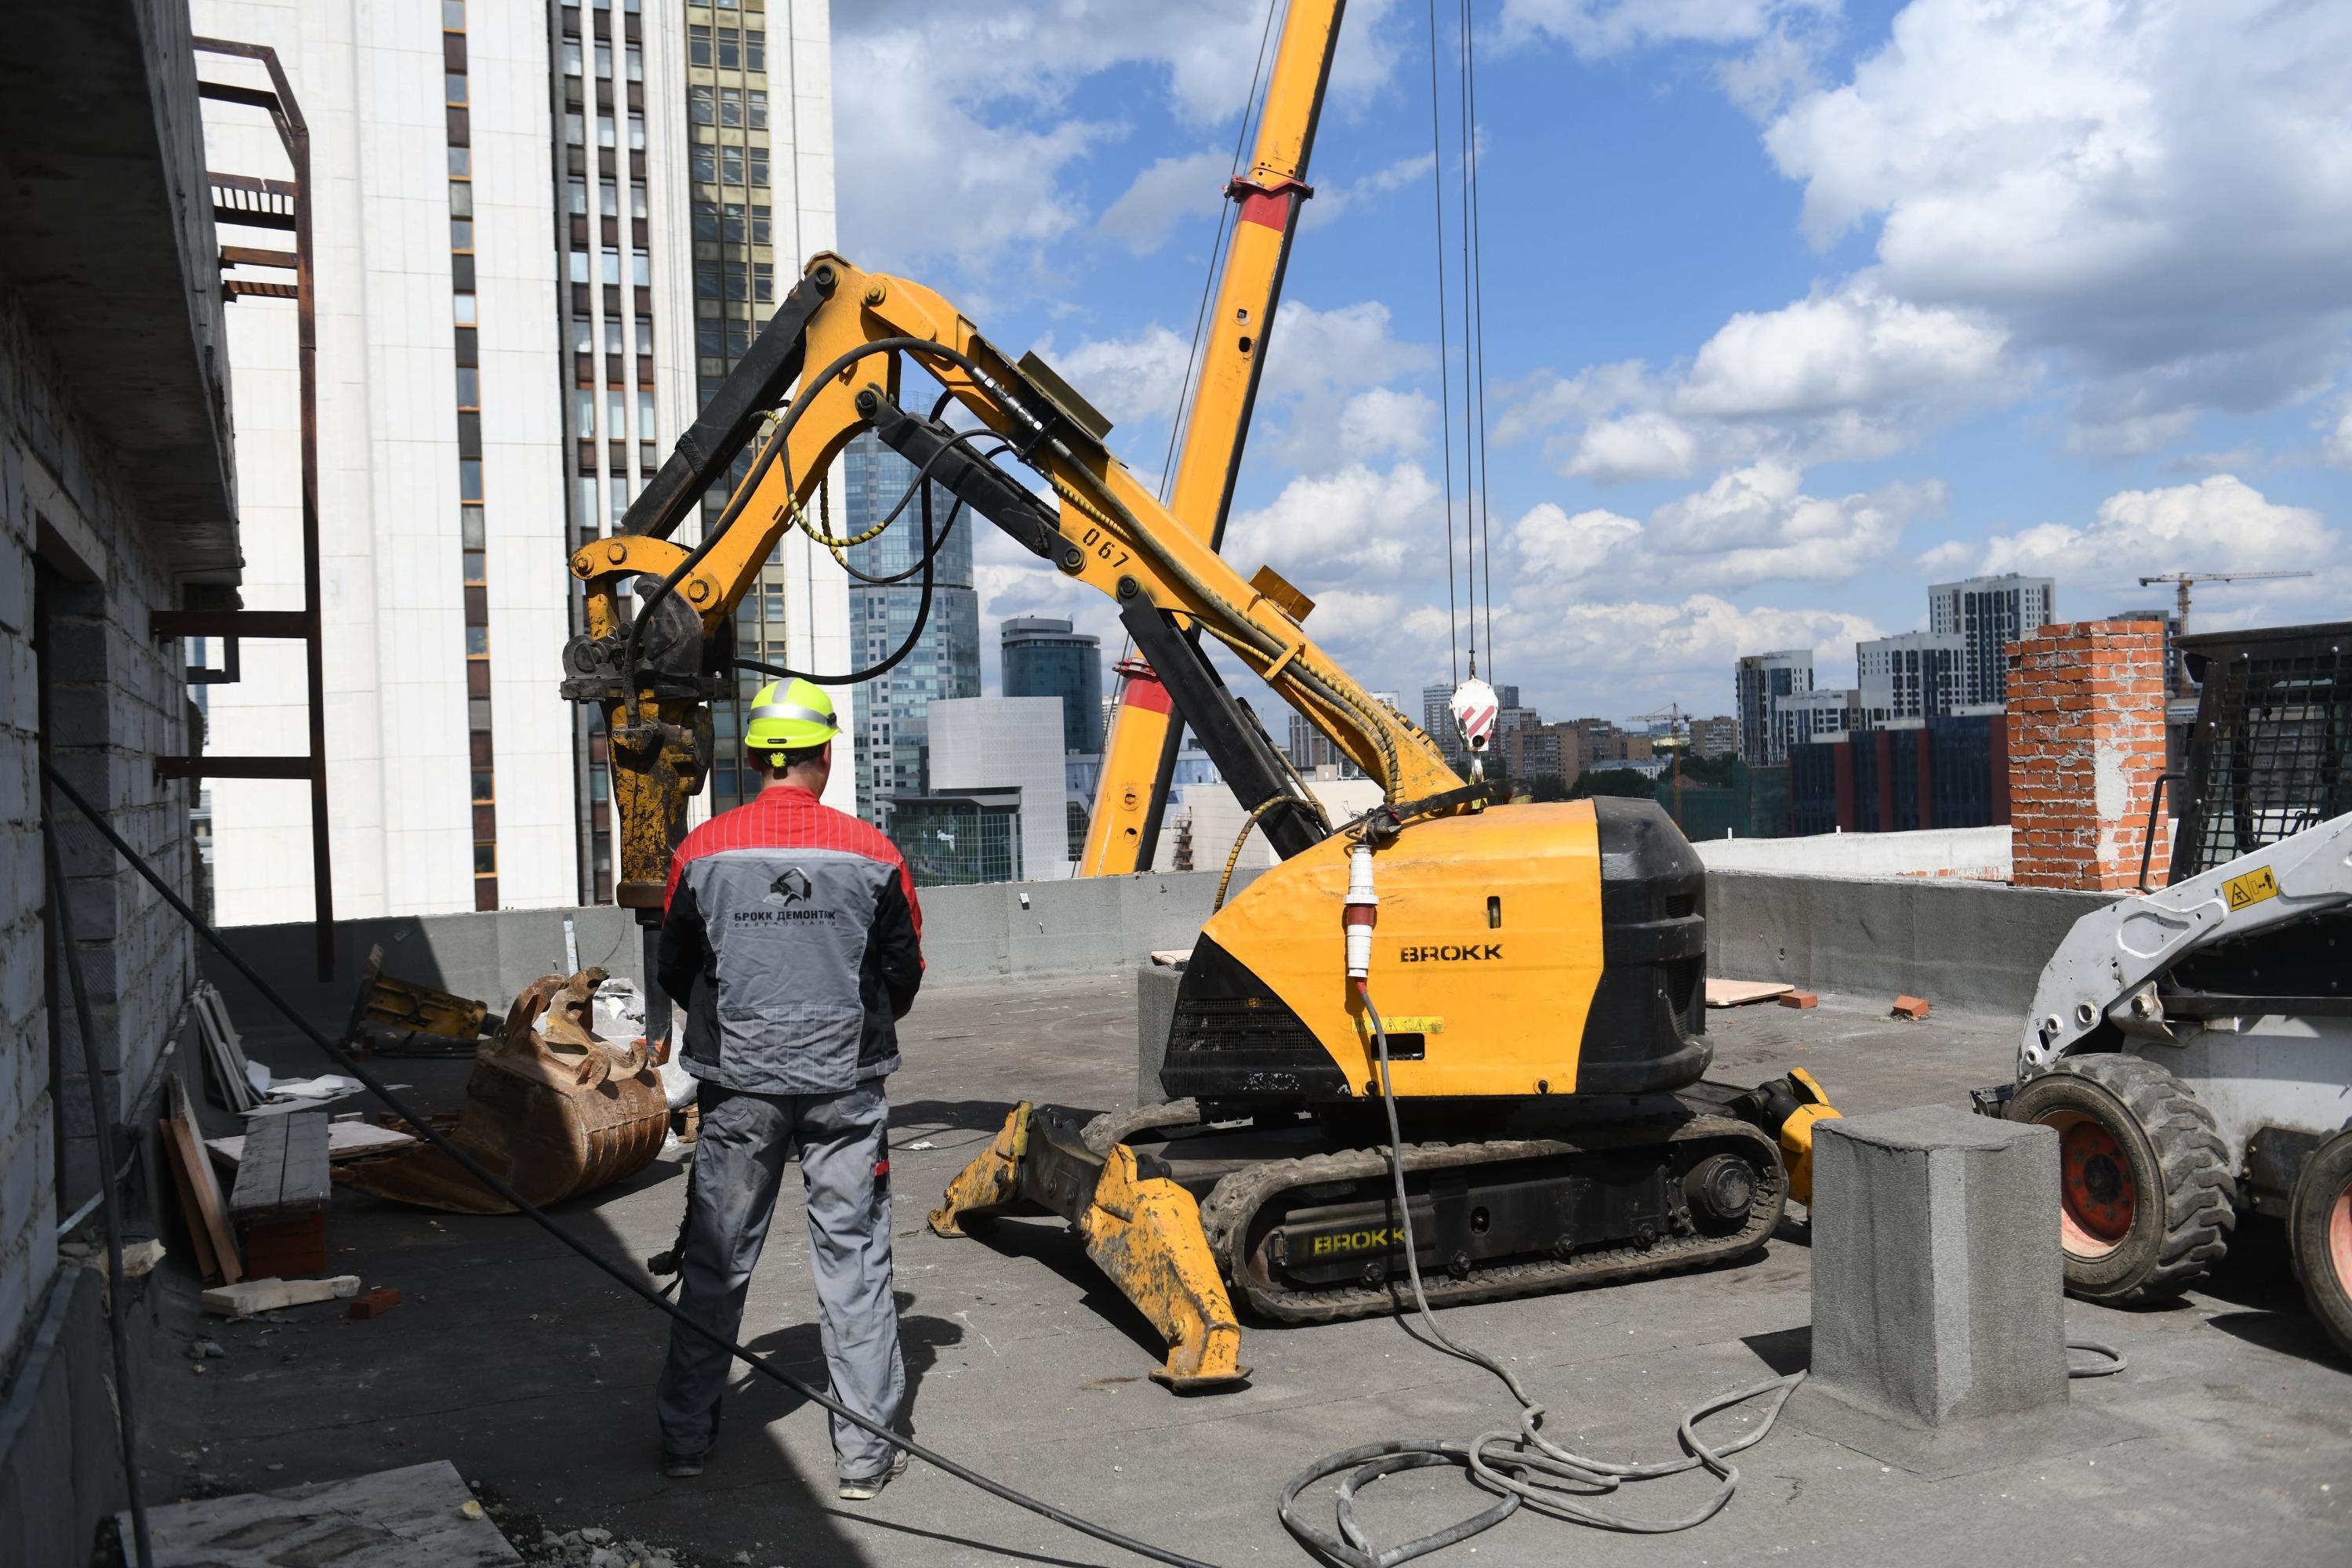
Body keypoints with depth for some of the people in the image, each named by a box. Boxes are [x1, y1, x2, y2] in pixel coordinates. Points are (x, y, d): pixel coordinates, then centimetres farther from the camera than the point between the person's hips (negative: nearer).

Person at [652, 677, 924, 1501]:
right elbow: (903, 977, 2)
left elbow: (676, 975, 5)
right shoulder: (872, 855, -7)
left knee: (716, 1261, 14)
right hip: (846, 1085, -1)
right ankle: (867, 1449, 11)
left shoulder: (702, 853, -6)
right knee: (853, 1257, 7)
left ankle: (684, 1434, 24)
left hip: (738, 1086, 1)